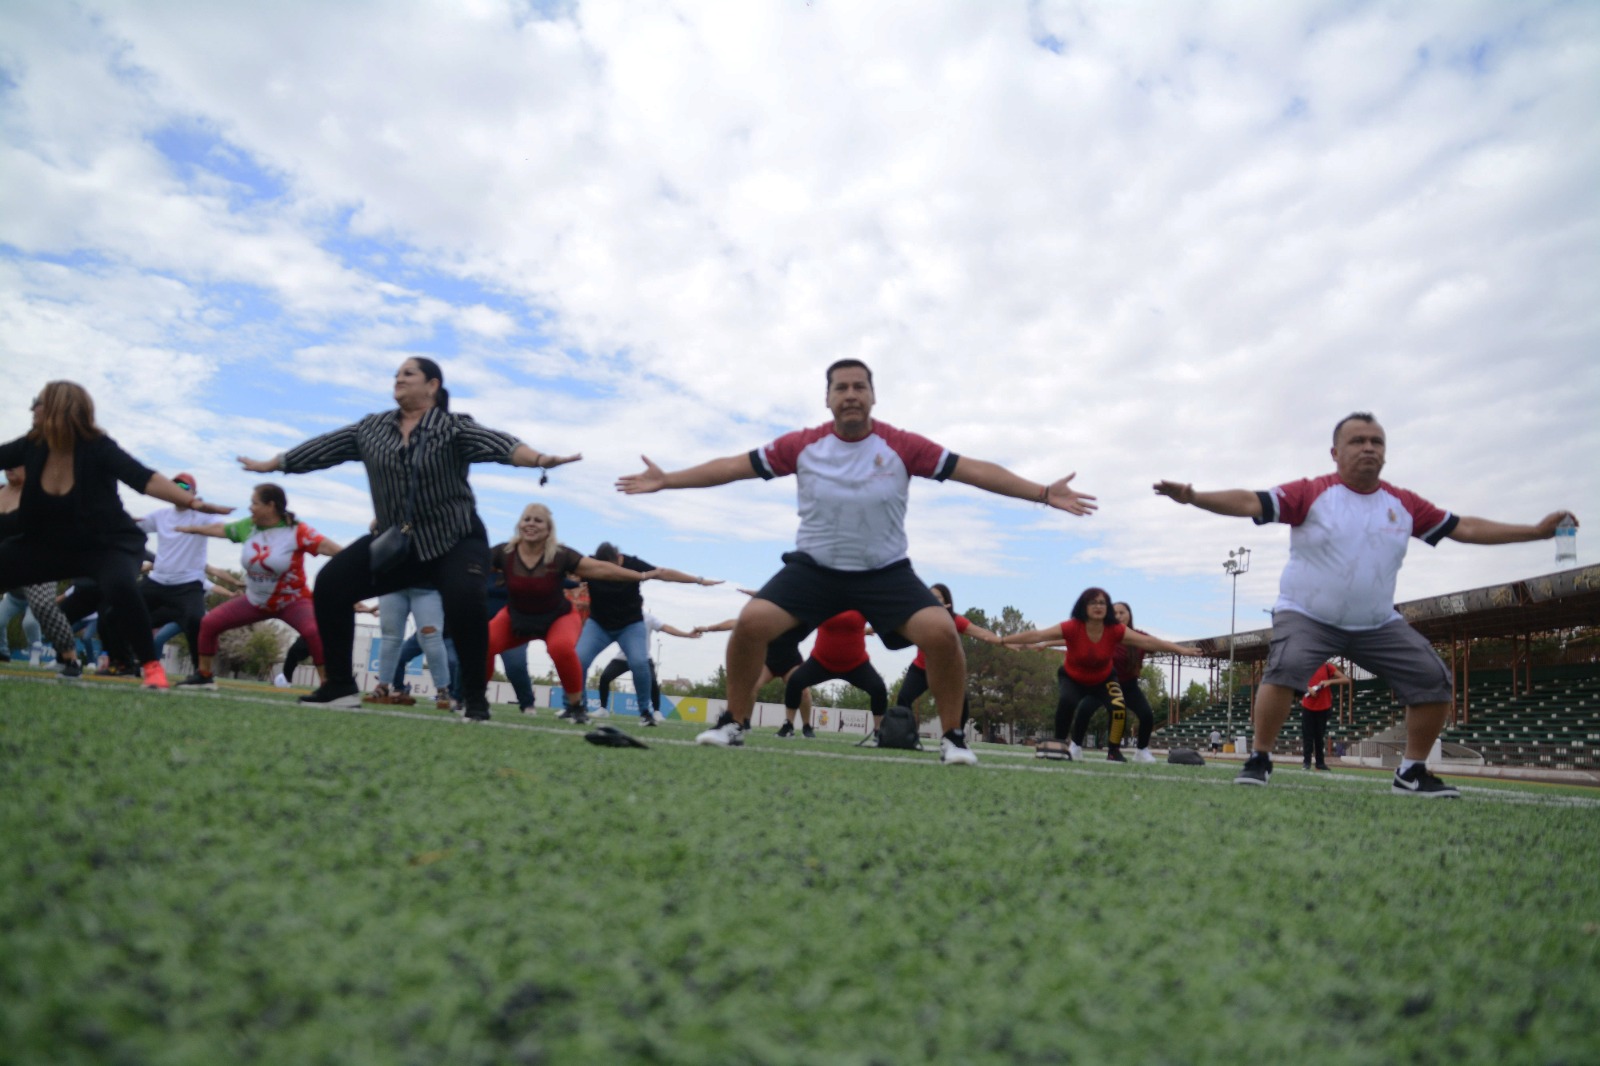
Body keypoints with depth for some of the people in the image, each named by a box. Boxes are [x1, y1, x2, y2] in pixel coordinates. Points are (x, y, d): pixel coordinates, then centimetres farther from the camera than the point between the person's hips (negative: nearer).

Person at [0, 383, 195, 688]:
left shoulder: (97, 448, -24)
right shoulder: (32, 445, -9)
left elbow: (144, 478, -35)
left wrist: (192, 501, -49)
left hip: (110, 544, -6)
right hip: (54, 545, 7)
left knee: (120, 587, -36)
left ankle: (151, 665, -21)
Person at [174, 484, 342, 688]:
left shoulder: (296, 531, -23)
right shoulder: (247, 526, -4)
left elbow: (330, 548, -33)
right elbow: (219, 529, 15)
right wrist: (191, 529, 30)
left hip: (292, 601, -6)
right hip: (255, 601, 6)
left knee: (313, 632, -33)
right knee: (209, 622, 4)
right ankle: (203, 676, 25)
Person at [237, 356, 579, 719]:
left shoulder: (454, 427, -10)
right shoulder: (371, 428, 6)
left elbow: (498, 443, -27)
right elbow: (323, 447, 14)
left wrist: (539, 459, -46)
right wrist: (269, 465, 22)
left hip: (455, 540, -6)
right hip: (395, 542, 6)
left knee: (465, 602, -31)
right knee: (330, 584, -3)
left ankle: (475, 700, -17)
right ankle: (340, 686, 8)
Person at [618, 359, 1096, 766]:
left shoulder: (902, 446, -10)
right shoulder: (801, 445, -7)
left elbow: (974, 470, -9)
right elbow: (735, 465, -1)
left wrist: (1044, 493, -12)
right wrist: (666, 480, -4)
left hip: (887, 570, -1)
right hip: (813, 566, 1)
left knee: (941, 632, -21)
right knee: (750, 623, -17)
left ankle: (953, 736, 0)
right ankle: (733, 723, 5)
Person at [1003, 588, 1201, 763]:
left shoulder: (1115, 630, -24)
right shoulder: (1072, 628, -30)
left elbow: (1148, 641, -21)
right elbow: (1036, 635, -31)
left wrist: (1181, 650, -24)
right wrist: (1001, 640, -36)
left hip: (1104, 679, 2)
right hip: (1072, 678, -2)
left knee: (1119, 707, -23)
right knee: (1066, 702, -31)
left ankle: (1114, 750, 0)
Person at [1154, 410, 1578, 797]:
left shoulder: (1403, 503, 3)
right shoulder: (1310, 493, -11)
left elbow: (1463, 528, 12)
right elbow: (1250, 503, -22)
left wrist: (1537, 530, 11)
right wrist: (1193, 497, -37)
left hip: (1378, 622, 5)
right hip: (1306, 614, -5)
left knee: (1435, 680, -3)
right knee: (1284, 669, -30)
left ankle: (1412, 772, 15)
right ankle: (1259, 760, -14)